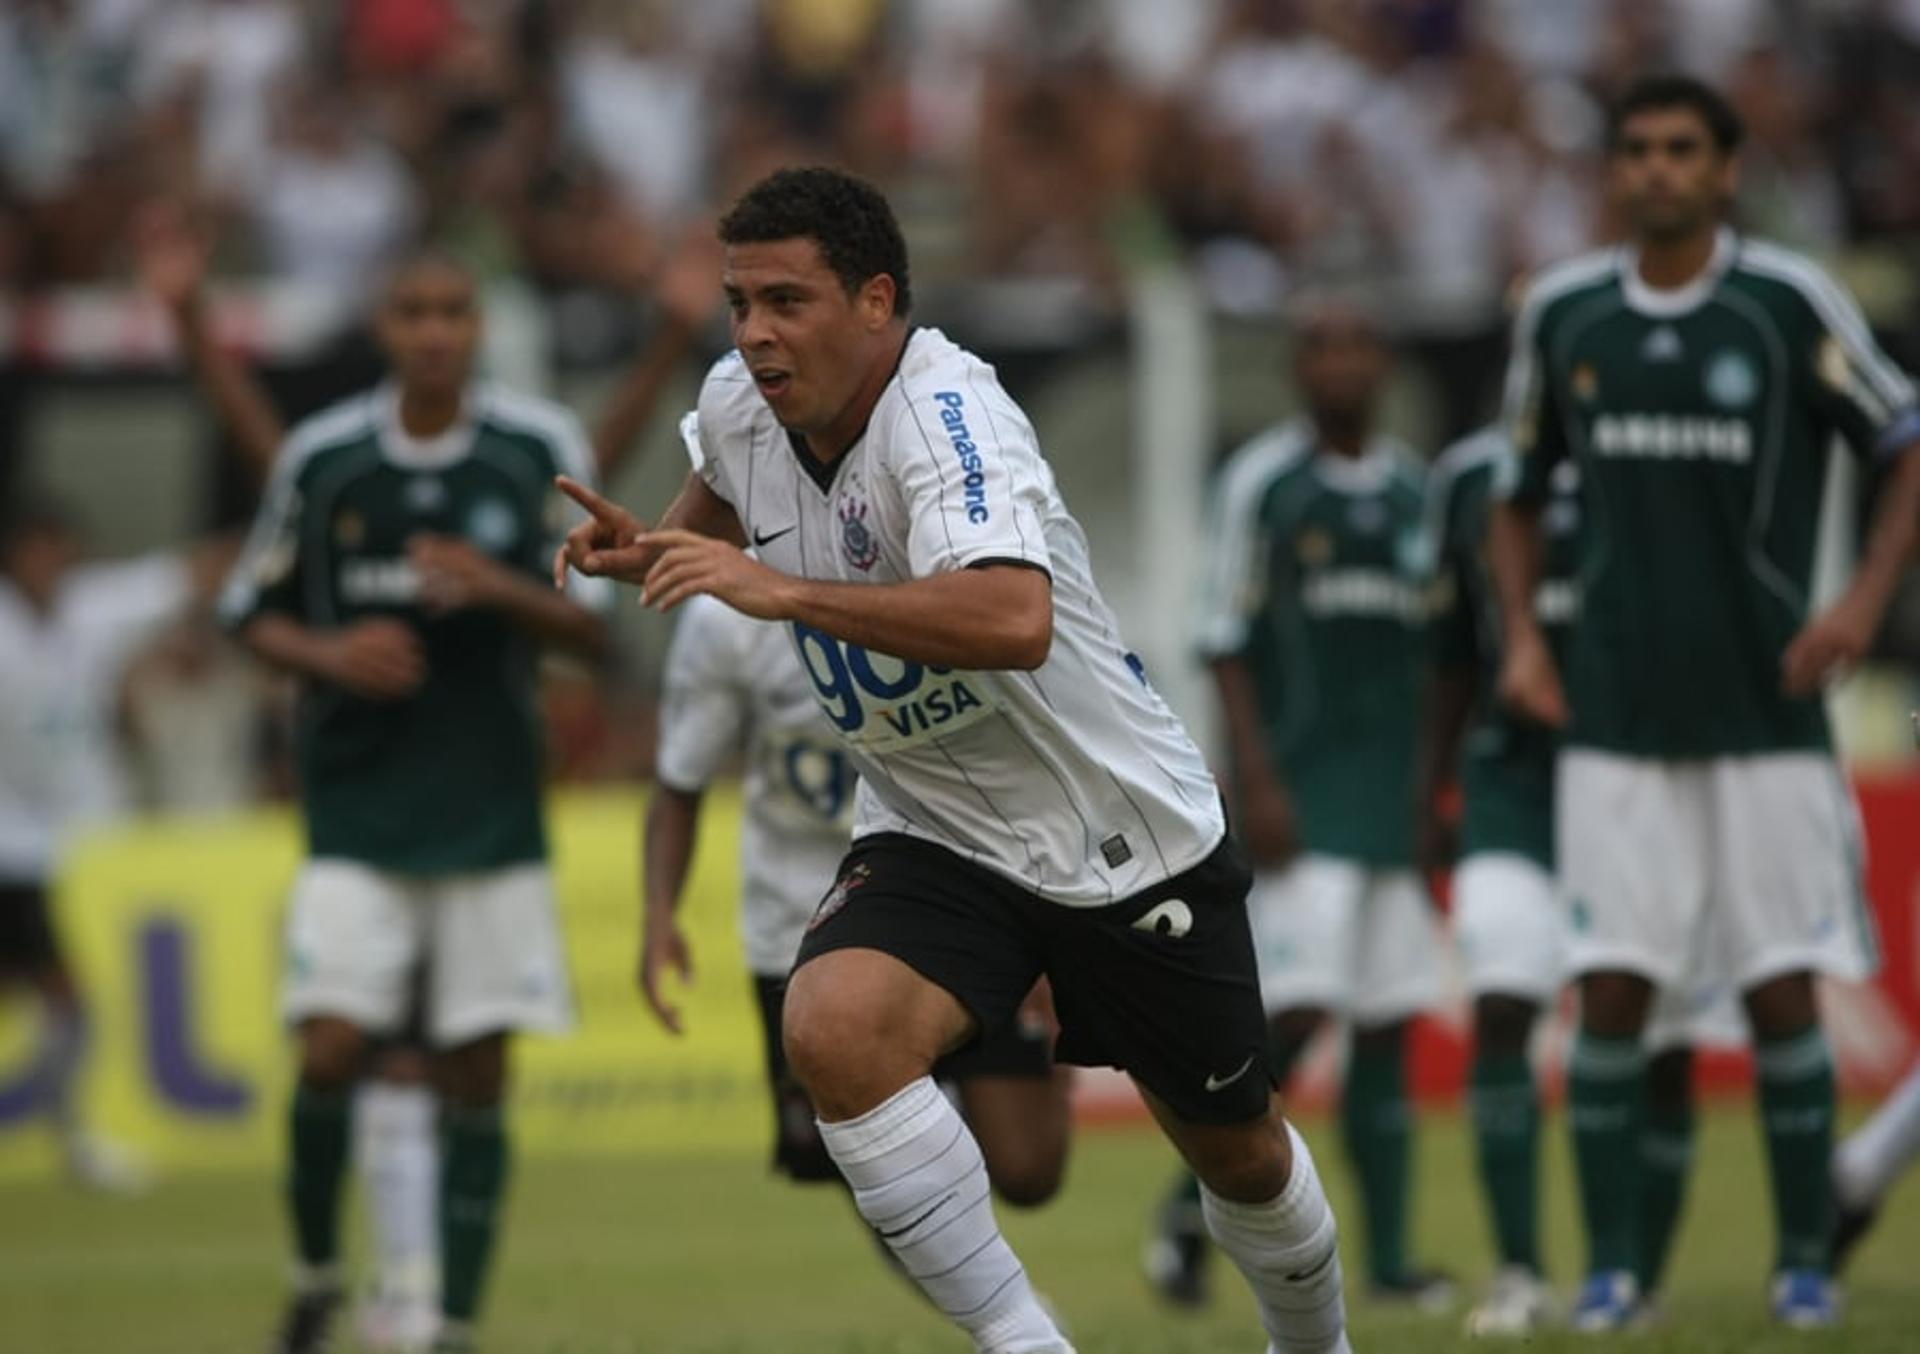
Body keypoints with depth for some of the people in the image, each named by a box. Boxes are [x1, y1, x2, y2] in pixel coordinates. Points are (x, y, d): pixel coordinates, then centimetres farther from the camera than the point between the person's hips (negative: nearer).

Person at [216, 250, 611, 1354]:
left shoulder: (543, 452, -1)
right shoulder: (321, 458, 0)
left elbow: (594, 628, 2)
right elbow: (255, 612, 11)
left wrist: (503, 590, -17)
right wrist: (329, 655, -10)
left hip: (493, 817, 0)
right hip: (356, 815, 0)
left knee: (478, 1072, 0)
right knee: (333, 1050, -12)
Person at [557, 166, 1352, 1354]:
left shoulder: (946, 411, -28)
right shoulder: (739, 402, -6)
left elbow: (1014, 621, -46)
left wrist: (781, 590, -47)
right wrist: (648, 552, 1)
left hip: (1127, 837, -4)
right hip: (935, 841, 5)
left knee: (1239, 1155, 12)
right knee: (832, 1031, -27)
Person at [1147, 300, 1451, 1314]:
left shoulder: (1417, 491, 12)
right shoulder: (1261, 480, -2)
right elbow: (1225, 640, -3)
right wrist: (1257, 779, -12)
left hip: (1397, 792, 5)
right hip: (1300, 786, -5)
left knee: (1388, 1023, 4)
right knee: (1297, 1004, -14)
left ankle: (1388, 1258, 7)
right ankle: (1194, 1204, 3)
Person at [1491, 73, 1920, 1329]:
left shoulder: (1790, 303, -5)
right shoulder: (1562, 315, 4)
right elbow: (1521, 490, 18)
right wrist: (1523, 632, 5)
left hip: (1765, 708, -2)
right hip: (1617, 718, 2)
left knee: (1782, 990, 0)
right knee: (1613, 990, -4)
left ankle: (1806, 1260, 12)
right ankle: (1610, 1265, 4)